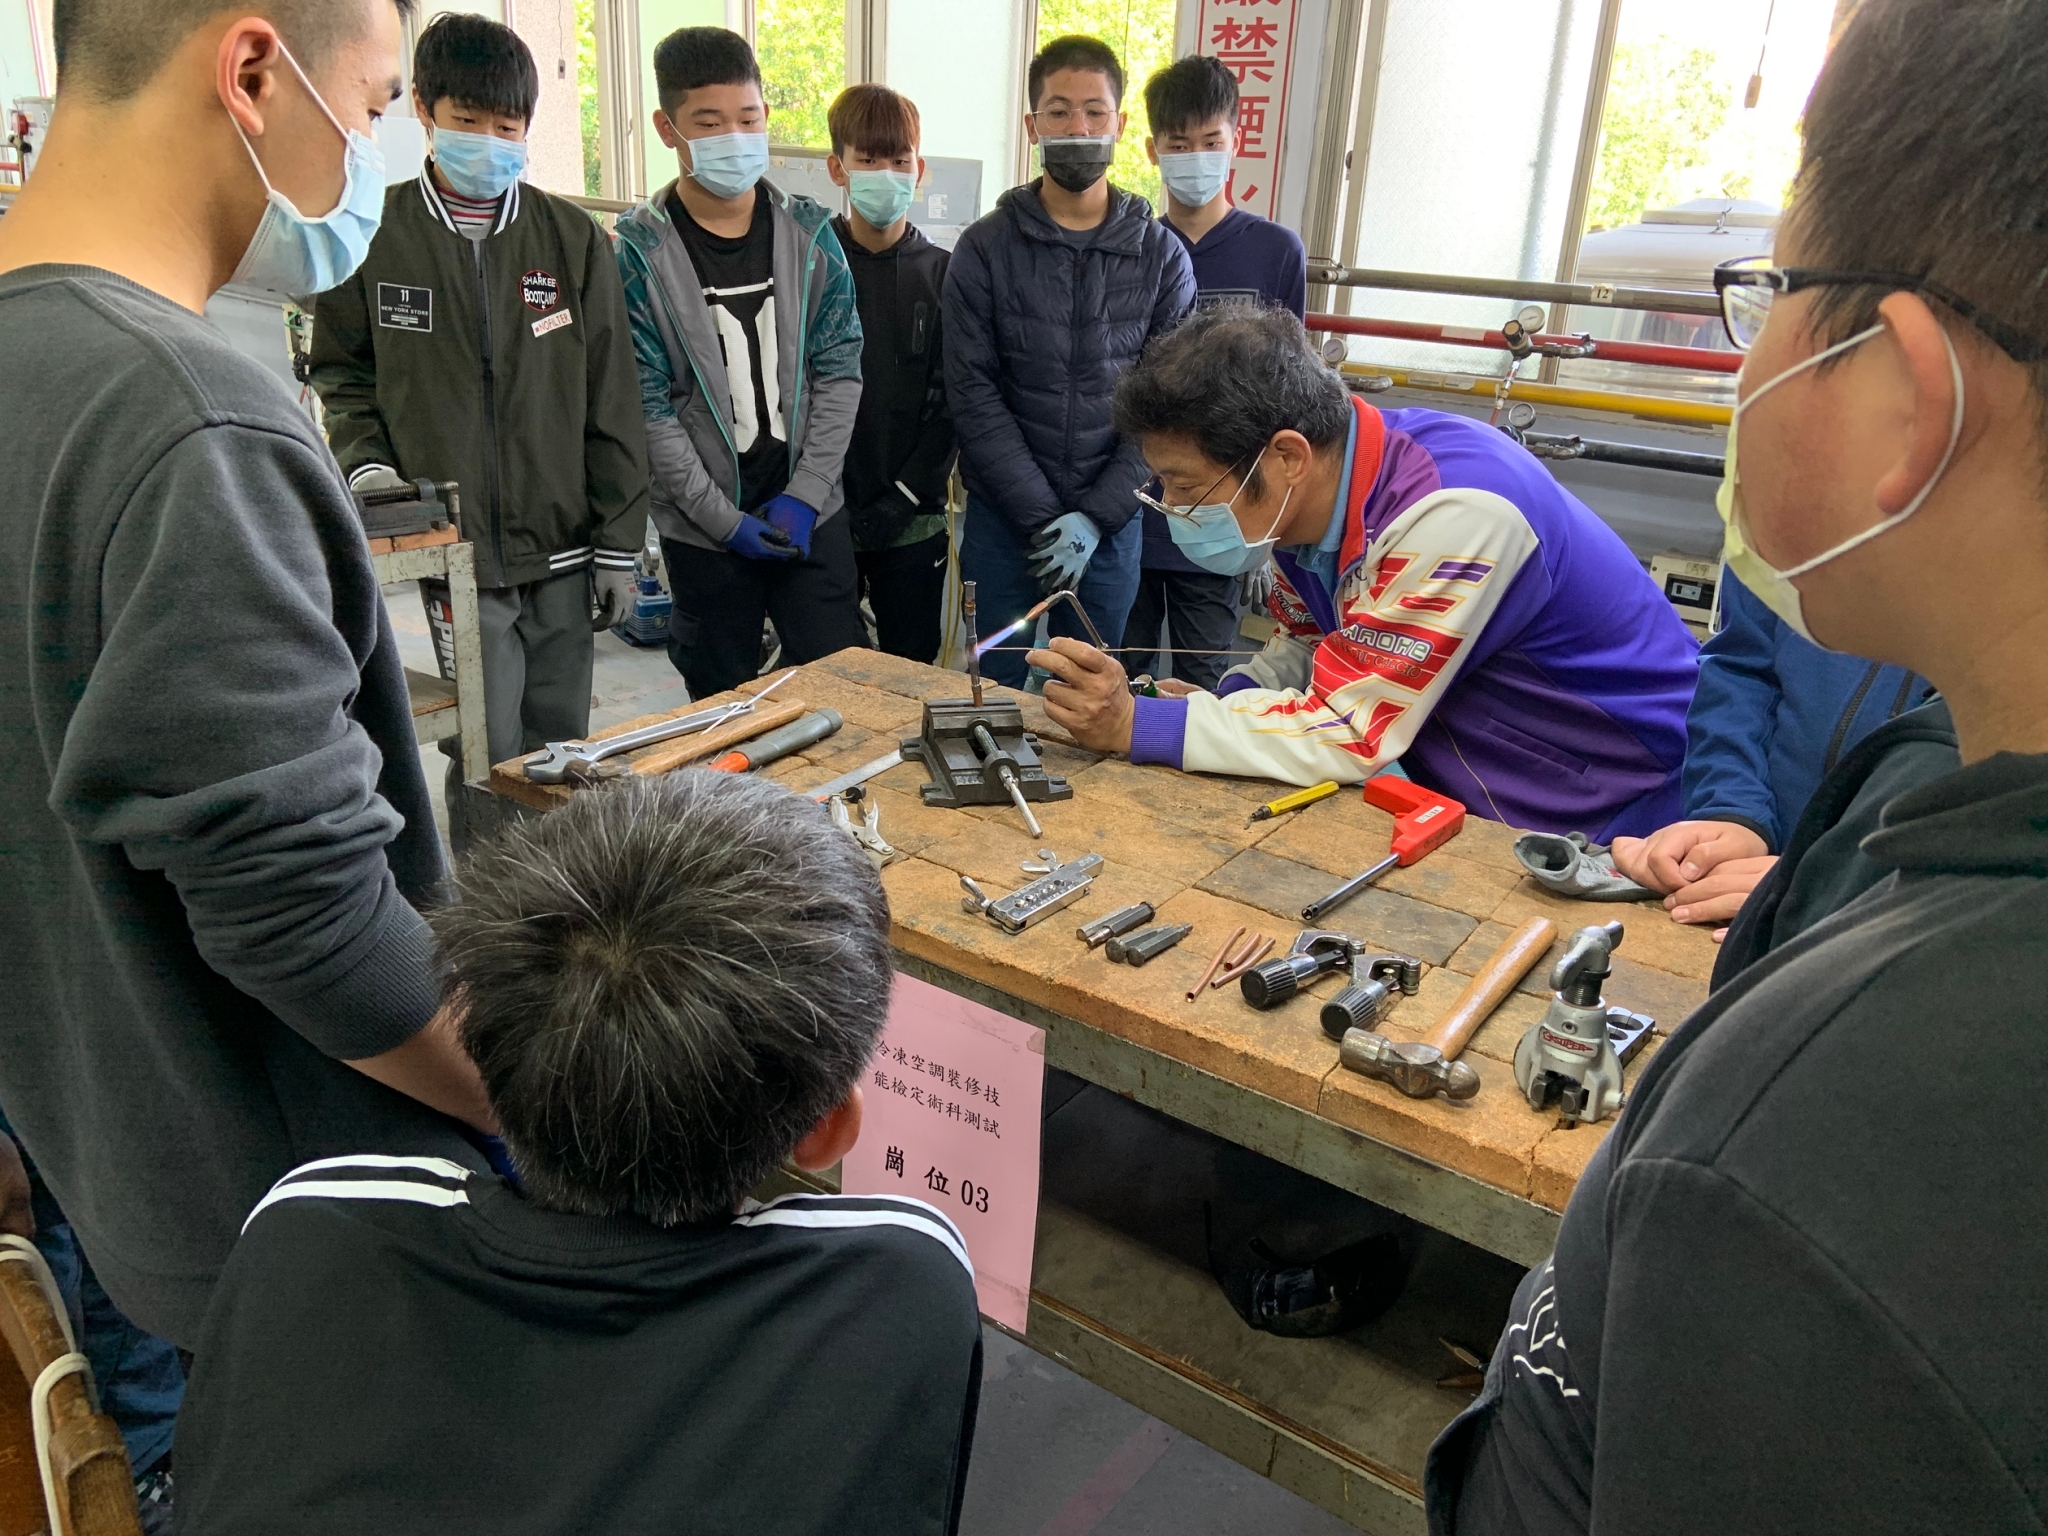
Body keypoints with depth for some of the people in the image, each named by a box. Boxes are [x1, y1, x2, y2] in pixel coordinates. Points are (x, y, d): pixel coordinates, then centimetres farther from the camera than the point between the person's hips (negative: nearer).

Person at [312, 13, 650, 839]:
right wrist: (366, 461, -6)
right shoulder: (375, 236, 1)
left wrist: (618, 544, 3)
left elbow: (612, 404, 4)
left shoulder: (571, 238, 3)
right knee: (489, 756, -4)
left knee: (561, 749, 11)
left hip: (561, 548, 2)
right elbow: (341, 373, 13)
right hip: (454, 546, -2)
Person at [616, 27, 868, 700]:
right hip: (702, 530, -2)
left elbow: (839, 372, 1)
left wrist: (804, 493, -9)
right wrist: (725, 519, -13)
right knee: (724, 703, 12)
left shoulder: (810, 234, 2)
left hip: (810, 514, 2)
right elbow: (646, 406, -8)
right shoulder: (640, 252, -7)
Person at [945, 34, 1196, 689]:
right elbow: (974, 396, -7)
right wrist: (1043, 517, -13)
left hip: (1111, 525, 1)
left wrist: (1097, 517, -12)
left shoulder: (1161, 256, 2)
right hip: (1003, 519, 0)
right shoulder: (985, 248, -1)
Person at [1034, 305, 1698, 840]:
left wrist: (1136, 725, -26)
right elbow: (1306, 646, 9)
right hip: (1476, 799, 7)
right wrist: (1221, 706, -10)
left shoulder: (1453, 515, -29)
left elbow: (1351, 732, -26)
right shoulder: (1309, 490, -6)